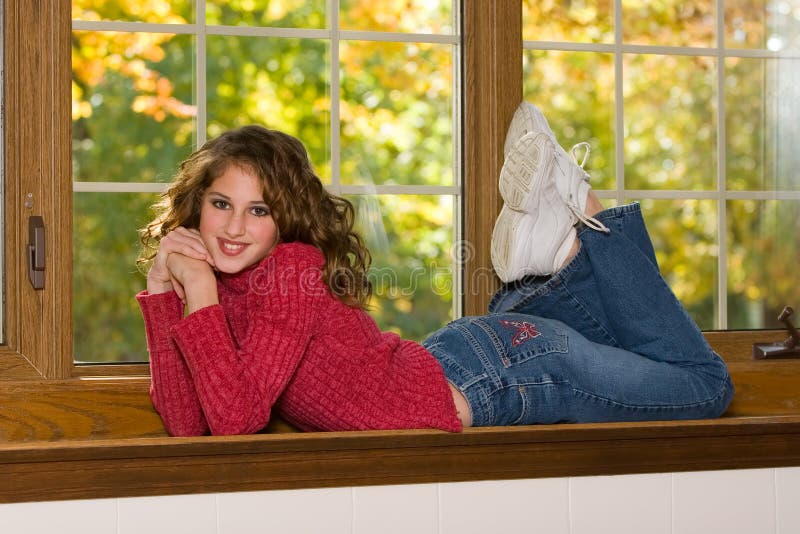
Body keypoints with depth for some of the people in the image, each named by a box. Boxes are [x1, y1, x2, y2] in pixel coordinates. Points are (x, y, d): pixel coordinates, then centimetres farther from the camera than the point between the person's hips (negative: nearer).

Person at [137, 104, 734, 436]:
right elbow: (186, 423, -14)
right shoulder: (220, 280, -7)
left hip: (503, 362, -7)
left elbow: (236, 420, -38)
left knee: (709, 384, 13)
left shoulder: (292, 270, -29)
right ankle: (563, 250, 28)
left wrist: (202, 302, -39)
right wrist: (163, 290, -20)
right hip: (454, 363, 7)